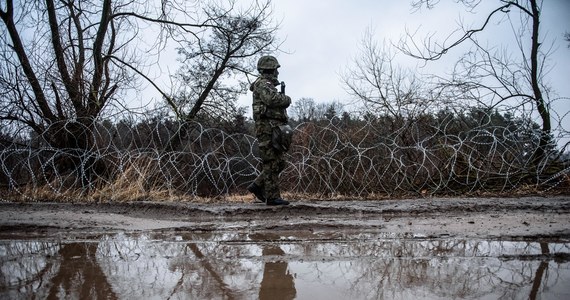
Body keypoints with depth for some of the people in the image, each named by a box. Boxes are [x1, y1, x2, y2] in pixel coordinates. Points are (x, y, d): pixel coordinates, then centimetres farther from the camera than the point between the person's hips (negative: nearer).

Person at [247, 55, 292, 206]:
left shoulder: (268, 85, 24)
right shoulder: (262, 84, -8)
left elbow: (276, 103, 21)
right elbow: (273, 99, -25)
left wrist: (282, 95, 4)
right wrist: (286, 98, -7)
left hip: (274, 128, 10)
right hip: (268, 127, -10)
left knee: (279, 163, 11)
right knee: (271, 164, -8)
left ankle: (258, 186, 16)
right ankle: (272, 197, -4)